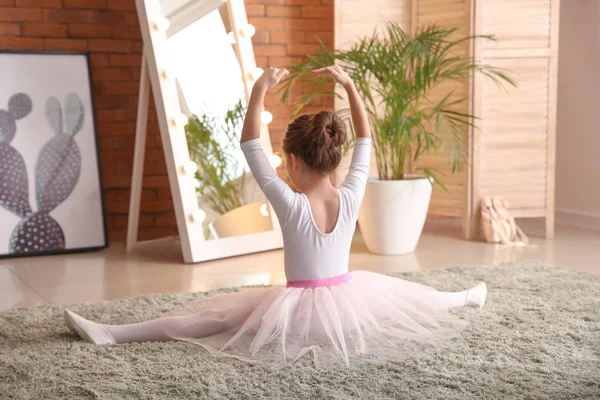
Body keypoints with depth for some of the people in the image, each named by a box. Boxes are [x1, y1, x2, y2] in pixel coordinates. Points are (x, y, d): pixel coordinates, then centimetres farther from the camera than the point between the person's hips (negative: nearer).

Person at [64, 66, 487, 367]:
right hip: (349, 301, 4)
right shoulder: (351, 198, -9)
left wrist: (260, 89, -11)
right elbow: (365, 141, 5)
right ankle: (469, 296, 54)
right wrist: (349, 85, 6)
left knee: (211, 319, -4)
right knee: (410, 294, 31)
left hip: (301, 308, -3)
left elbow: (250, 145, -14)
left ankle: (111, 333, -6)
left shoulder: (290, 204, -19)